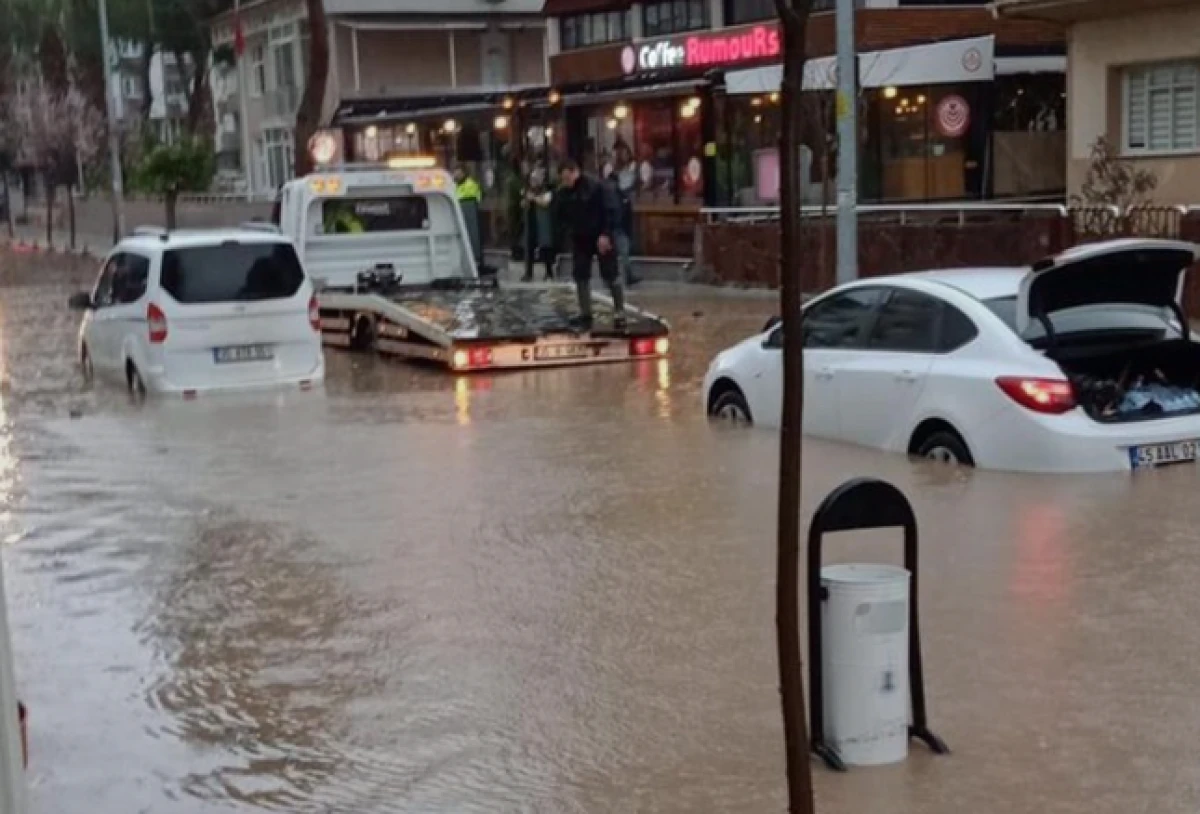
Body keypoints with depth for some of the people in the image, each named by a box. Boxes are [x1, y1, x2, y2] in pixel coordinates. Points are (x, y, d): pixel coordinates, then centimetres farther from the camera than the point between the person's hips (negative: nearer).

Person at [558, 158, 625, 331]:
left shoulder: (597, 187, -17)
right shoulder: (565, 193, 2)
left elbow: (613, 211, -18)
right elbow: (564, 216, 16)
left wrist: (606, 234, -22)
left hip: (602, 238, -6)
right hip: (579, 240, 6)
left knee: (611, 276, -1)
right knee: (581, 277, 6)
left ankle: (619, 313, 7)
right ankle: (585, 315, 15)